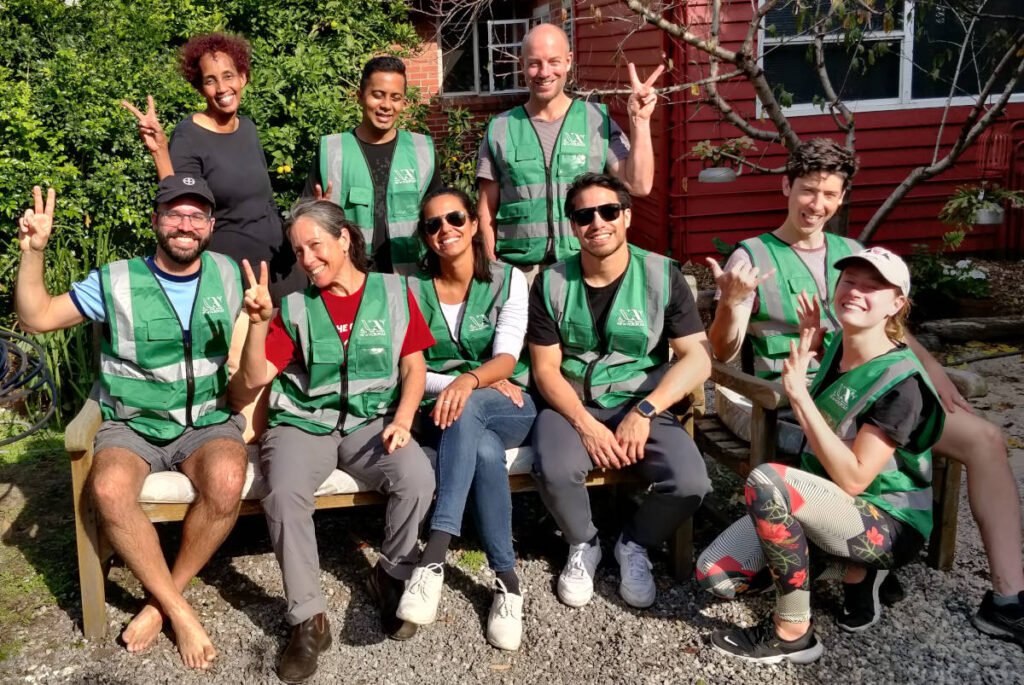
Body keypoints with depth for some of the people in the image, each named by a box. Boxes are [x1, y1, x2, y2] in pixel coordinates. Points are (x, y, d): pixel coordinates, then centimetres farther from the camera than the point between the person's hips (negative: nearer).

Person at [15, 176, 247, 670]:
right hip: (132, 424, 0)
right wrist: (33, 252, -9)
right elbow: (36, 318, 4)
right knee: (109, 489, -33)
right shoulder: (116, 281, 1)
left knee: (226, 480, -33)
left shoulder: (227, 274, 6)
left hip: (209, 420, 0)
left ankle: (161, 600, -9)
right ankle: (179, 610, -15)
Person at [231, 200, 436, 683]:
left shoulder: (393, 291, 6)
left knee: (417, 478, -28)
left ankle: (391, 578, 1)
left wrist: (403, 418, -10)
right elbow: (254, 380, 0)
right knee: (284, 494, -31)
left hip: (370, 422, 0)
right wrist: (258, 322, -15)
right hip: (302, 422, 0)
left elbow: (414, 365, 7)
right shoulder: (294, 308, 5)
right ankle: (308, 619, -13)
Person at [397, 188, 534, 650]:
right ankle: (506, 577, -24)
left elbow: (507, 357, -12)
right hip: (440, 412, 1)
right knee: (485, 451, -35)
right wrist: (450, 386, -16)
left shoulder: (508, 279, 1)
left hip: (508, 407, -1)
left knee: (466, 409, -38)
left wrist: (470, 381, -34)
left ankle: (434, 557, -42)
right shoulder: (412, 287, 3)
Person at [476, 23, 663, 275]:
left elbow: (638, 185, -2)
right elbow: (487, 212, 6)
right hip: (519, 271, 0)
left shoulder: (597, 120, 4)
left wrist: (640, 120, -8)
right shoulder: (500, 129, 4)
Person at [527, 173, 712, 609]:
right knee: (555, 471, -31)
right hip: (571, 405, 0)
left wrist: (644, 411, -19)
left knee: (690, 483, -25)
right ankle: (583, 545, 5)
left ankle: (635, 545, 10)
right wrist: (586, 425, -17)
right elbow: (545, 368, -2)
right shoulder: (552, 283, -1)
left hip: (643, 404, 0)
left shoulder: (662, 275, -3)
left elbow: (697, 358, -7)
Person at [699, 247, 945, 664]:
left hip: (887, 522, -7)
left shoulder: (899, 381, -21)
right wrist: (805, 354, 3)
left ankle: (793, 635, -16)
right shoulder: (838, 344, 1)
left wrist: (800, 395, -28)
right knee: (713, 574, -6)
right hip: (825, 506, 7)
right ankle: (851, 567, 9)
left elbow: (852, 480, -25)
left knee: (766, 481, -35)